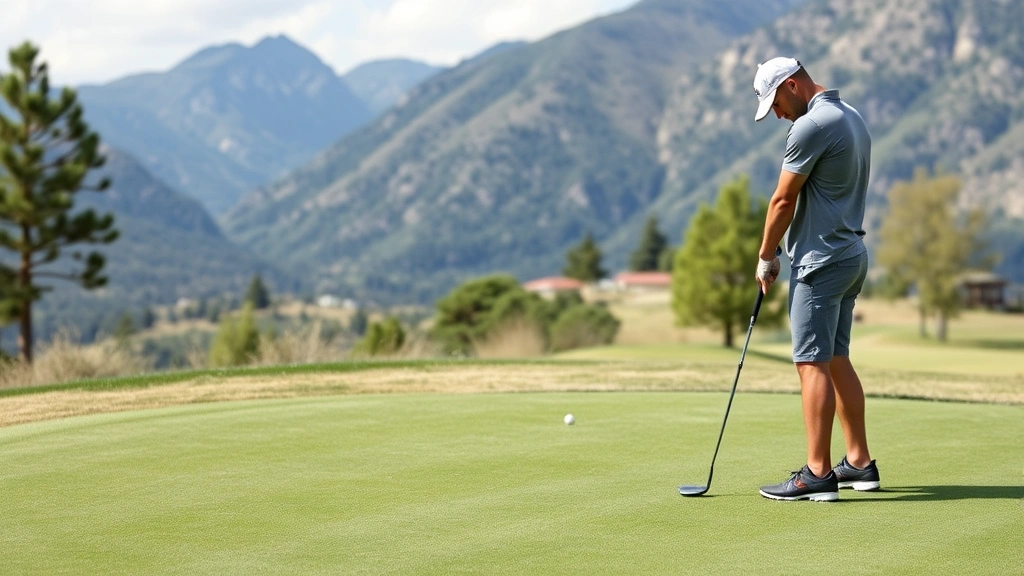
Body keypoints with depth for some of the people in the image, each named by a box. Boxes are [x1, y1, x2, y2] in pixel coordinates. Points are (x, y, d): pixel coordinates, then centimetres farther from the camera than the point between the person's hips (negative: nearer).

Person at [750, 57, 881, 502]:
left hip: (821, 261, -10)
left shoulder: (811, 125, -16)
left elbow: (783, 201, -12)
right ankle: (859, 464, 18)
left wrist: (766, 257, 0)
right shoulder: (851, 117, 14)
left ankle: (817, 474, -10)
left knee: (813, 364, -9)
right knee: (837, 361, 14)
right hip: (851, 253, 10)